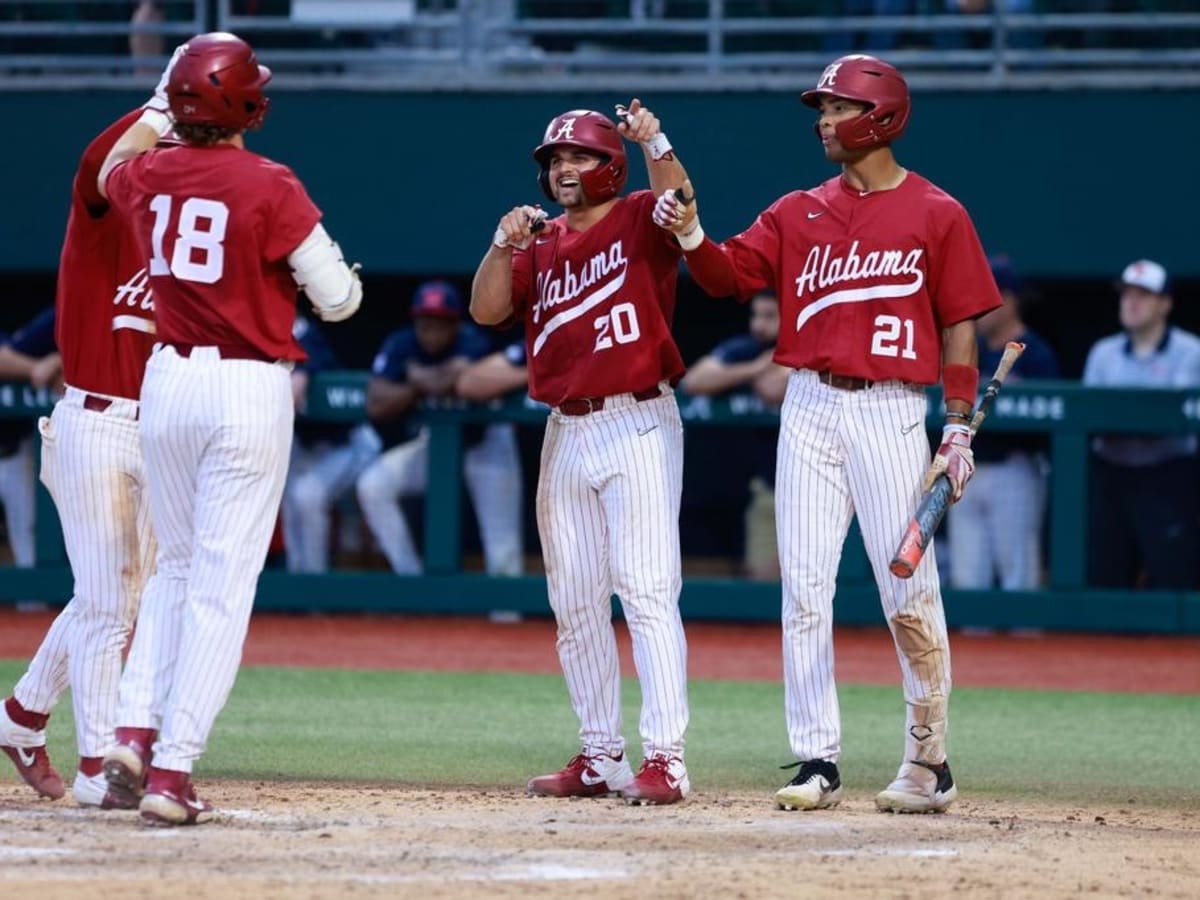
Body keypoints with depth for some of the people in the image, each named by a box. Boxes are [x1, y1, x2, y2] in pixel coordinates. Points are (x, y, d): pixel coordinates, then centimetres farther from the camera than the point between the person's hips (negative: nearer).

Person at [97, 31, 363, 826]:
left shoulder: (149, 175, 2)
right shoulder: (270, 186, -13)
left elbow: (110, 170, 29)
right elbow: (338, 300, -9)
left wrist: (163, 110, 42)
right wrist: (341, 270, 14)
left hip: (168, 381, 5)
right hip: (250, 393, -5)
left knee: (177, 566, 21)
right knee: (221, 584, -2)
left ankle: (136, 732, 7)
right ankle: (174, 770, -6)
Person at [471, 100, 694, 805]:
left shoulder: (637, 221, -2)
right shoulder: (540, 244, 14)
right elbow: (486, 310, 3)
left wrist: (655, 143, -39)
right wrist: (504, 244, -12)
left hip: (638, 426, -7)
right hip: (566, 433, 7)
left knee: (647, 590, -13)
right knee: (575, 602, 9)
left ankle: (666, 758, -17)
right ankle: (601, 757, 17)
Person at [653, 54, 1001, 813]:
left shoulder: (936, 215, 1)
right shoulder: (799, 214, 13)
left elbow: (959, 325, 1)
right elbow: (731, 275, 4)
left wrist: (959, 427, -3)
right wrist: (691, 237, -16)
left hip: (890, 411, -4)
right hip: (810, 408, 4)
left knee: (909, 592, -5)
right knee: (804, 588, -1)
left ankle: (929, 763, 6)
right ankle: (818, 762, 3)